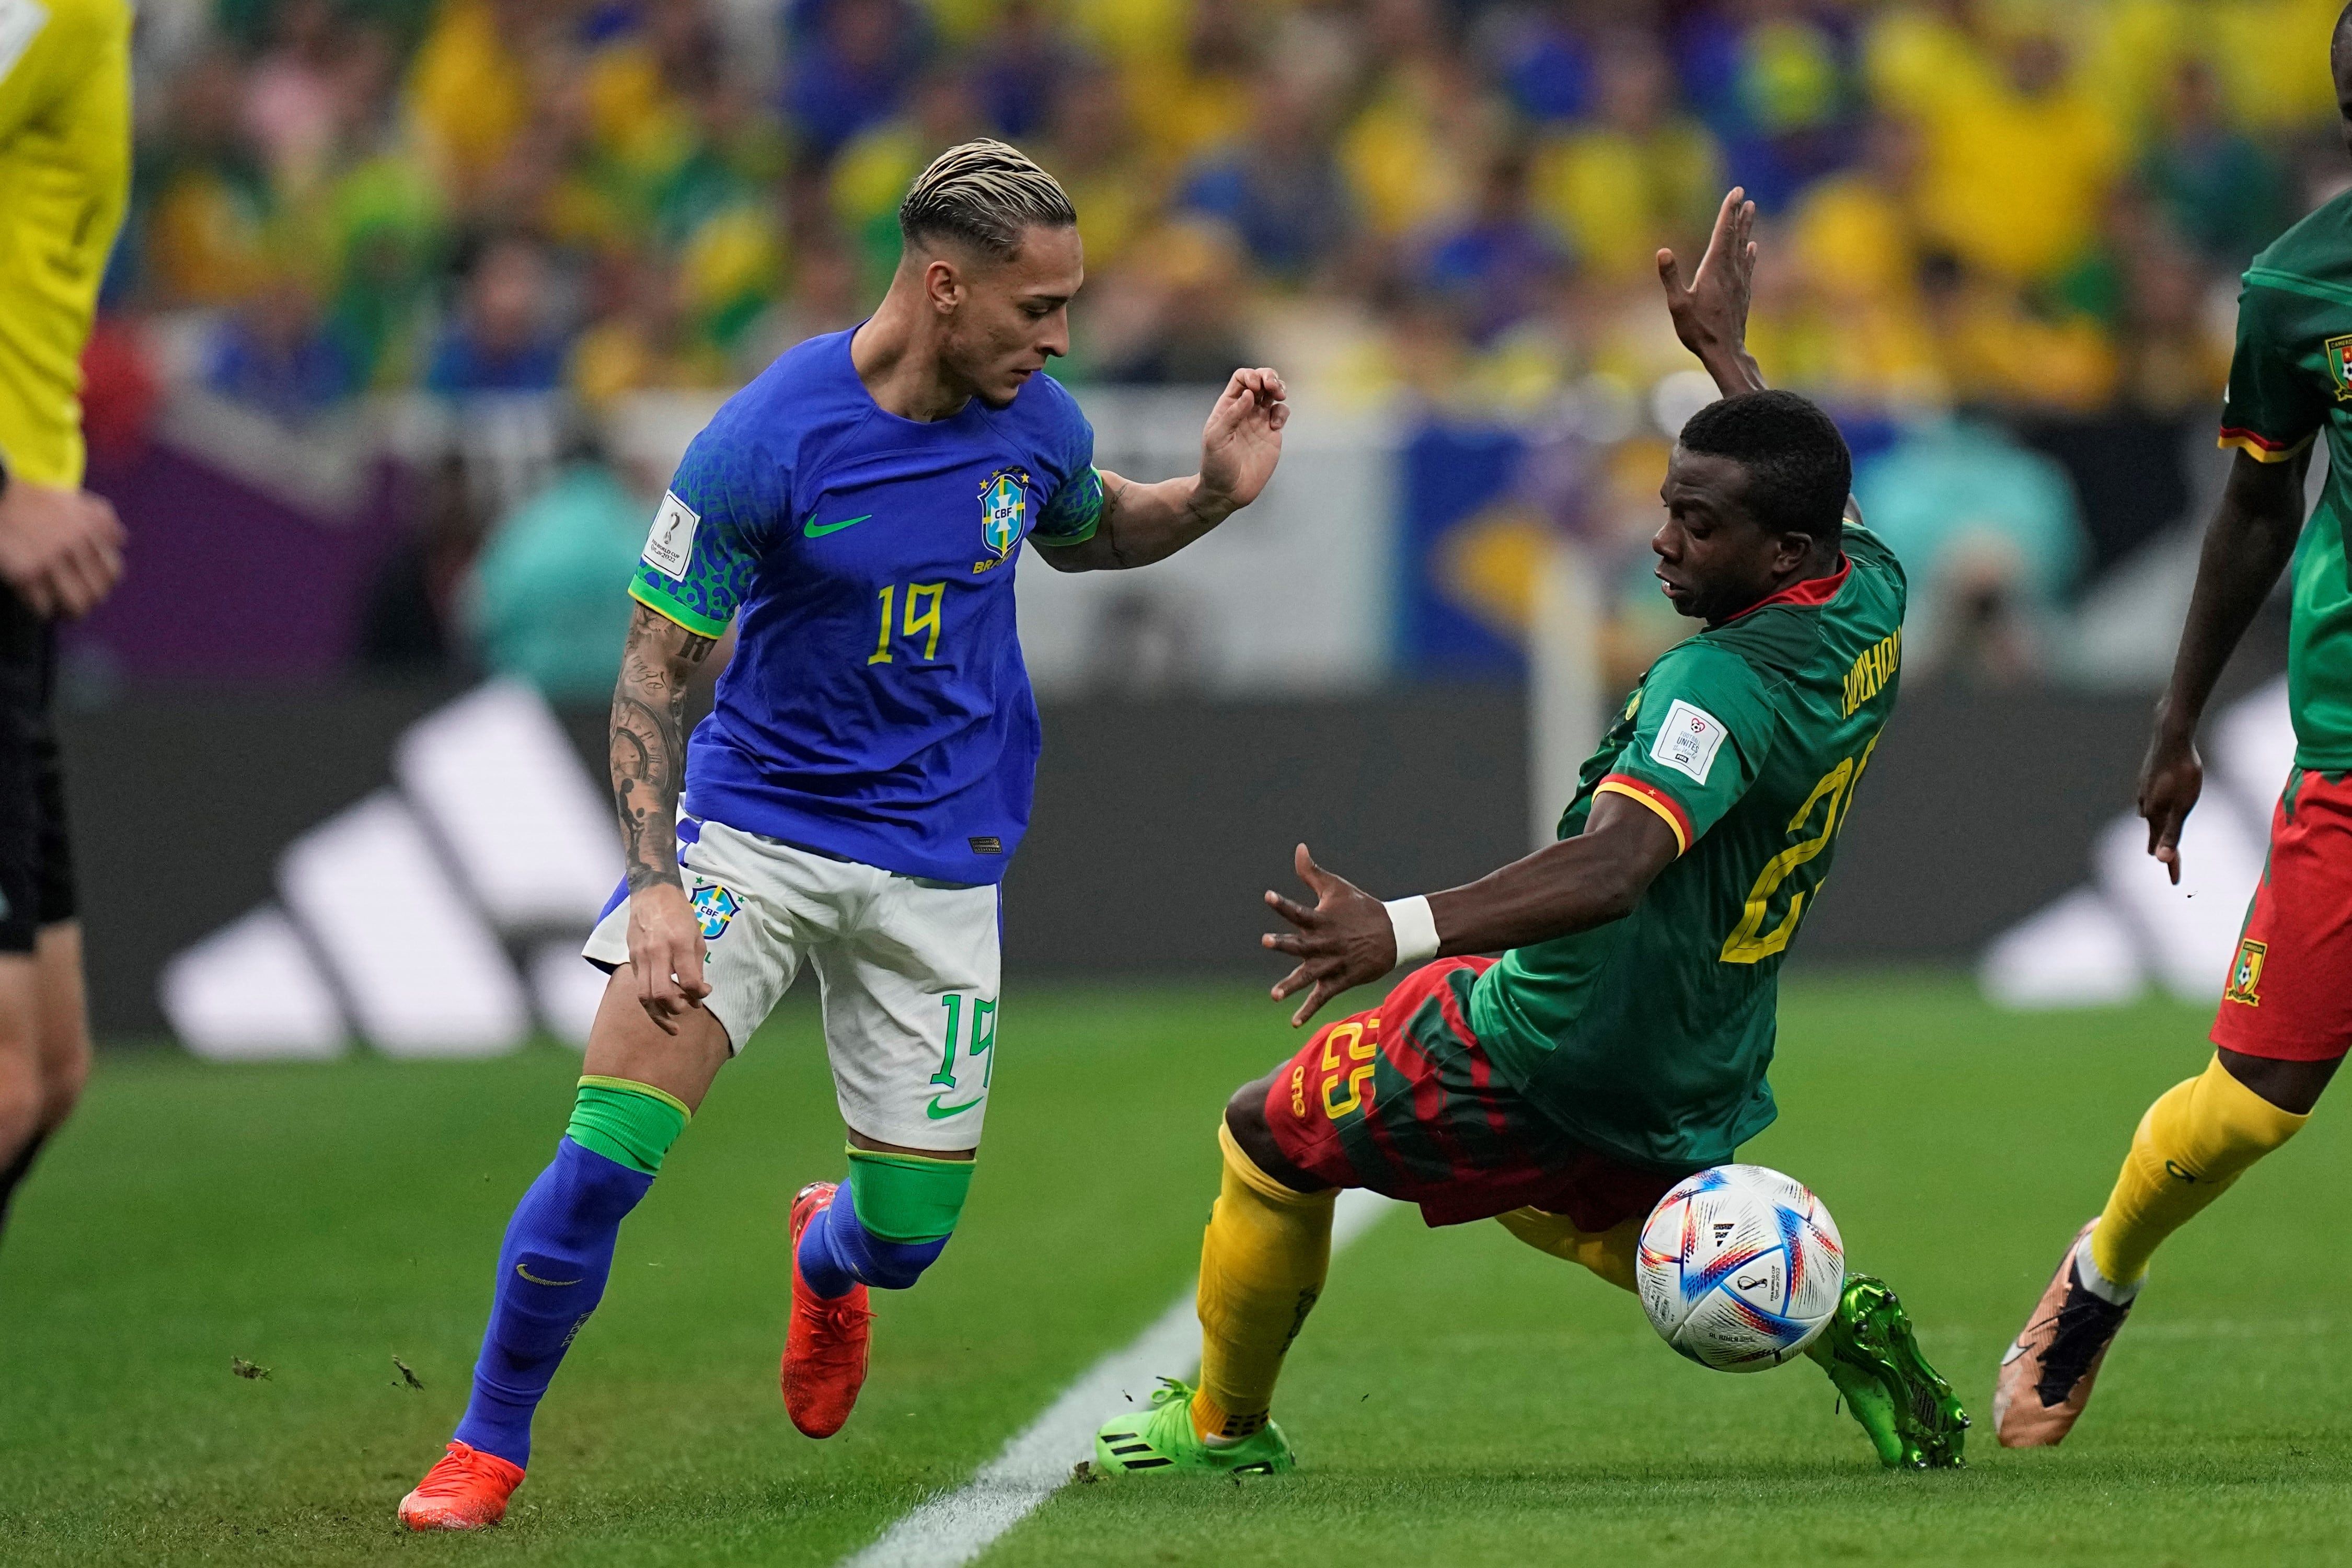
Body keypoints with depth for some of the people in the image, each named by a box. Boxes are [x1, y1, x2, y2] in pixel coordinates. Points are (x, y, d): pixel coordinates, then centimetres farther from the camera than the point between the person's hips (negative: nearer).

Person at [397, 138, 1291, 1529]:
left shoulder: (1036, 424, -4)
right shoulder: (766, 441, -18)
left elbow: (1086, 536, 21)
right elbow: (655, 669, -12)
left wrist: (1214, 494, 1)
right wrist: (655, 882, -21)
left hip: (939, 864, 3)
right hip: (750, 825, -3)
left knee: (908, 1236, 4)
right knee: (605, 1155, -18)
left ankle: (825, 1254, 44)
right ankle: (489, 1446, 3)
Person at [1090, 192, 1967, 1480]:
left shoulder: (1725, 684, -31)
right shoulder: (1868, 601, -5)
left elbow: (1614, 864, -46)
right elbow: (1807, 496, 21)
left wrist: (1406, 930, -58)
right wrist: (1726, 354, 32)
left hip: (1560, 1050, -9)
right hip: (1699, 1079, 9)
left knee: (1270, 1138, 11)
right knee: (1548, 1196, 37)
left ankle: (1225, 1423, 27)